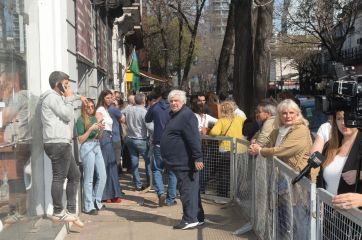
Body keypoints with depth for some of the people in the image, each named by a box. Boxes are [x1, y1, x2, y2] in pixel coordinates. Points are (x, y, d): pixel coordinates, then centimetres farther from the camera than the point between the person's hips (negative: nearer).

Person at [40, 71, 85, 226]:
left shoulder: (57, 97, 25)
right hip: (58, 144, -11)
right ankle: (58, 213, 0)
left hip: (63, 144, 11)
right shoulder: (52, 97, -8)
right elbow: (68, 115, -12)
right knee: (59, 177, -7)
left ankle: (71, 211, 14)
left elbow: (65, 102, 50)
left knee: (75, 175, 11)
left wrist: (77, 97, 40)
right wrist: (69, 98, -1)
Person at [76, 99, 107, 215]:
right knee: (89, 178, -4)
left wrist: (100, 129, 0)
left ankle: (97, 201, 22)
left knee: (102, 176, 7)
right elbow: (80, 140, -9)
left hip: (97, 147, 7)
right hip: (87, 148, -7)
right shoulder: (81, 120, -6)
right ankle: (89, 207, 3)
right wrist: (90, 129, -16)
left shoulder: (95, 118, 12)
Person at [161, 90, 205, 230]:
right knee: (190, 189, 15)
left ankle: (190, 219, 0)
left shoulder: (186, 115, -14)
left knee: (188, 190, -6)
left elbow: (194, 139, -22)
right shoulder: (175, 115, 18)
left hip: (185, 161, -10)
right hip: (180, 161, 10)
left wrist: (198, 158, -26)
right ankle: (198, 217, 23)